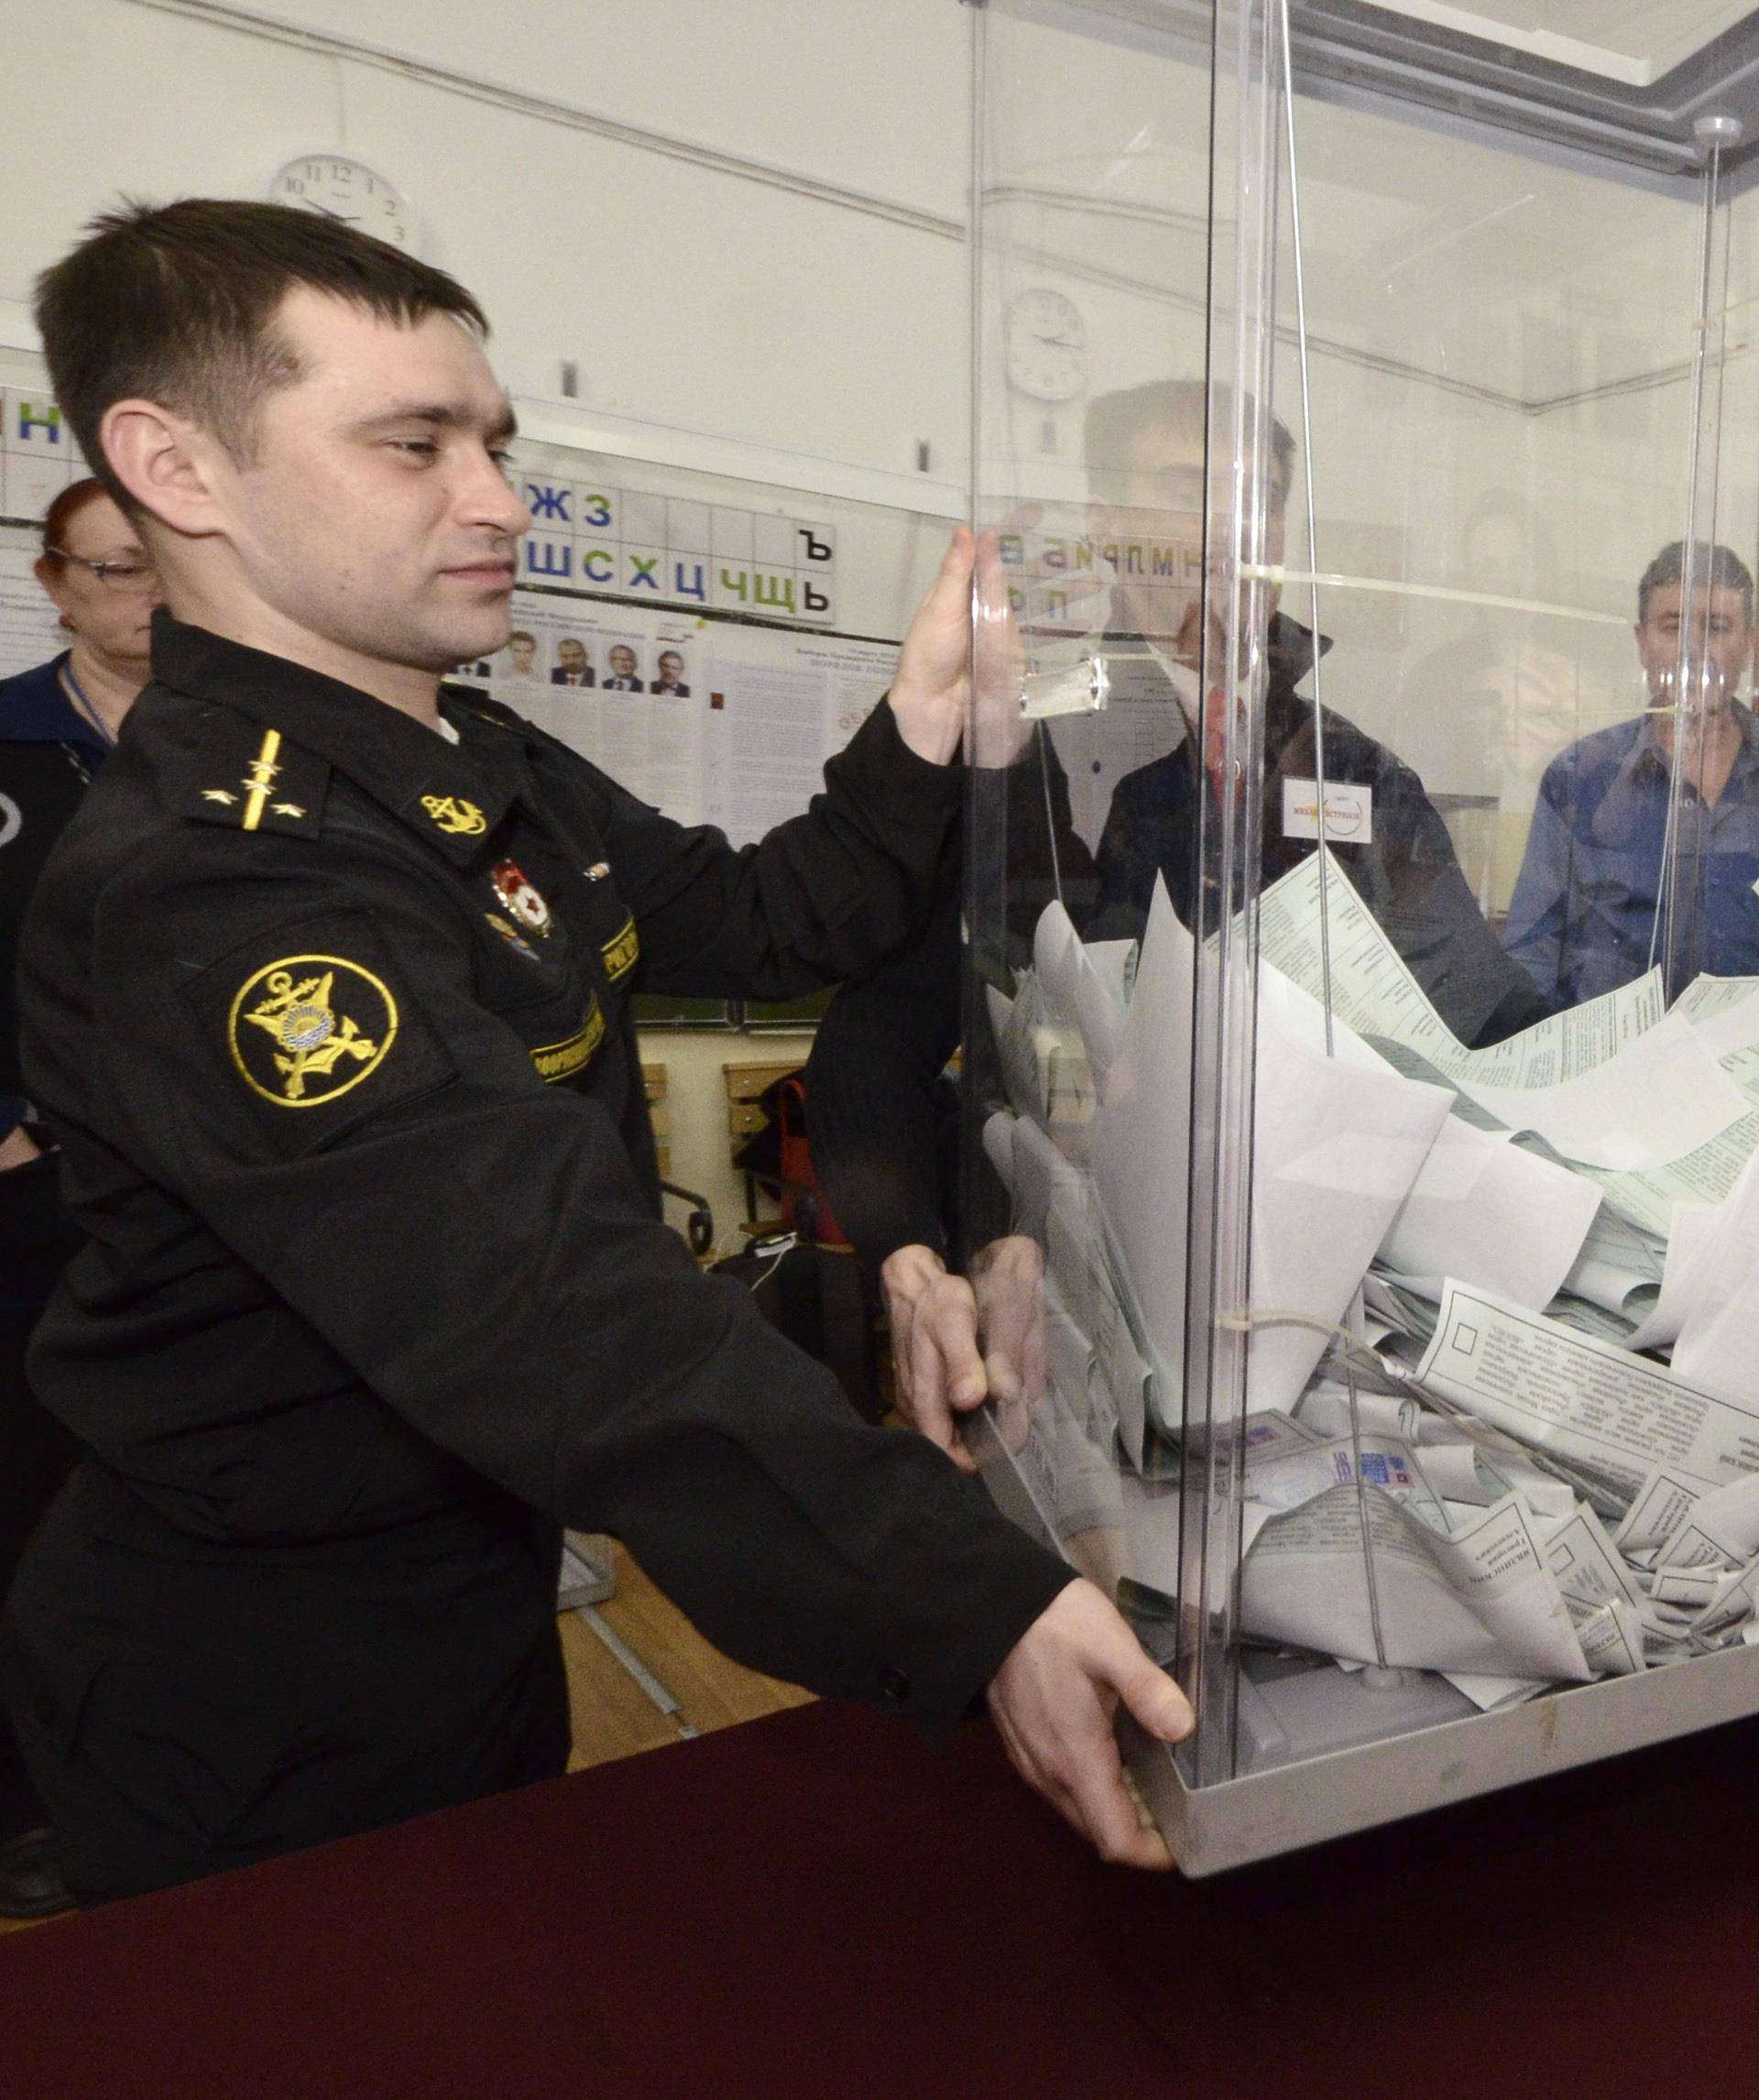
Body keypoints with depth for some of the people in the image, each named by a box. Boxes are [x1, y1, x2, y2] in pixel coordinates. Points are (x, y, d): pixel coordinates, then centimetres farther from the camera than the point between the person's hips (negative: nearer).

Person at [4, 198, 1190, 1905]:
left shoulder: (488, 773, 2)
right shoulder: (205, 878, -31)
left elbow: (767, 924, 5)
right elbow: (565, 1315, -41)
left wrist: (925, 721, -10)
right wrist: (981, 1611, -44)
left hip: (474, 1586, 9)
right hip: (266, 1688, -8)